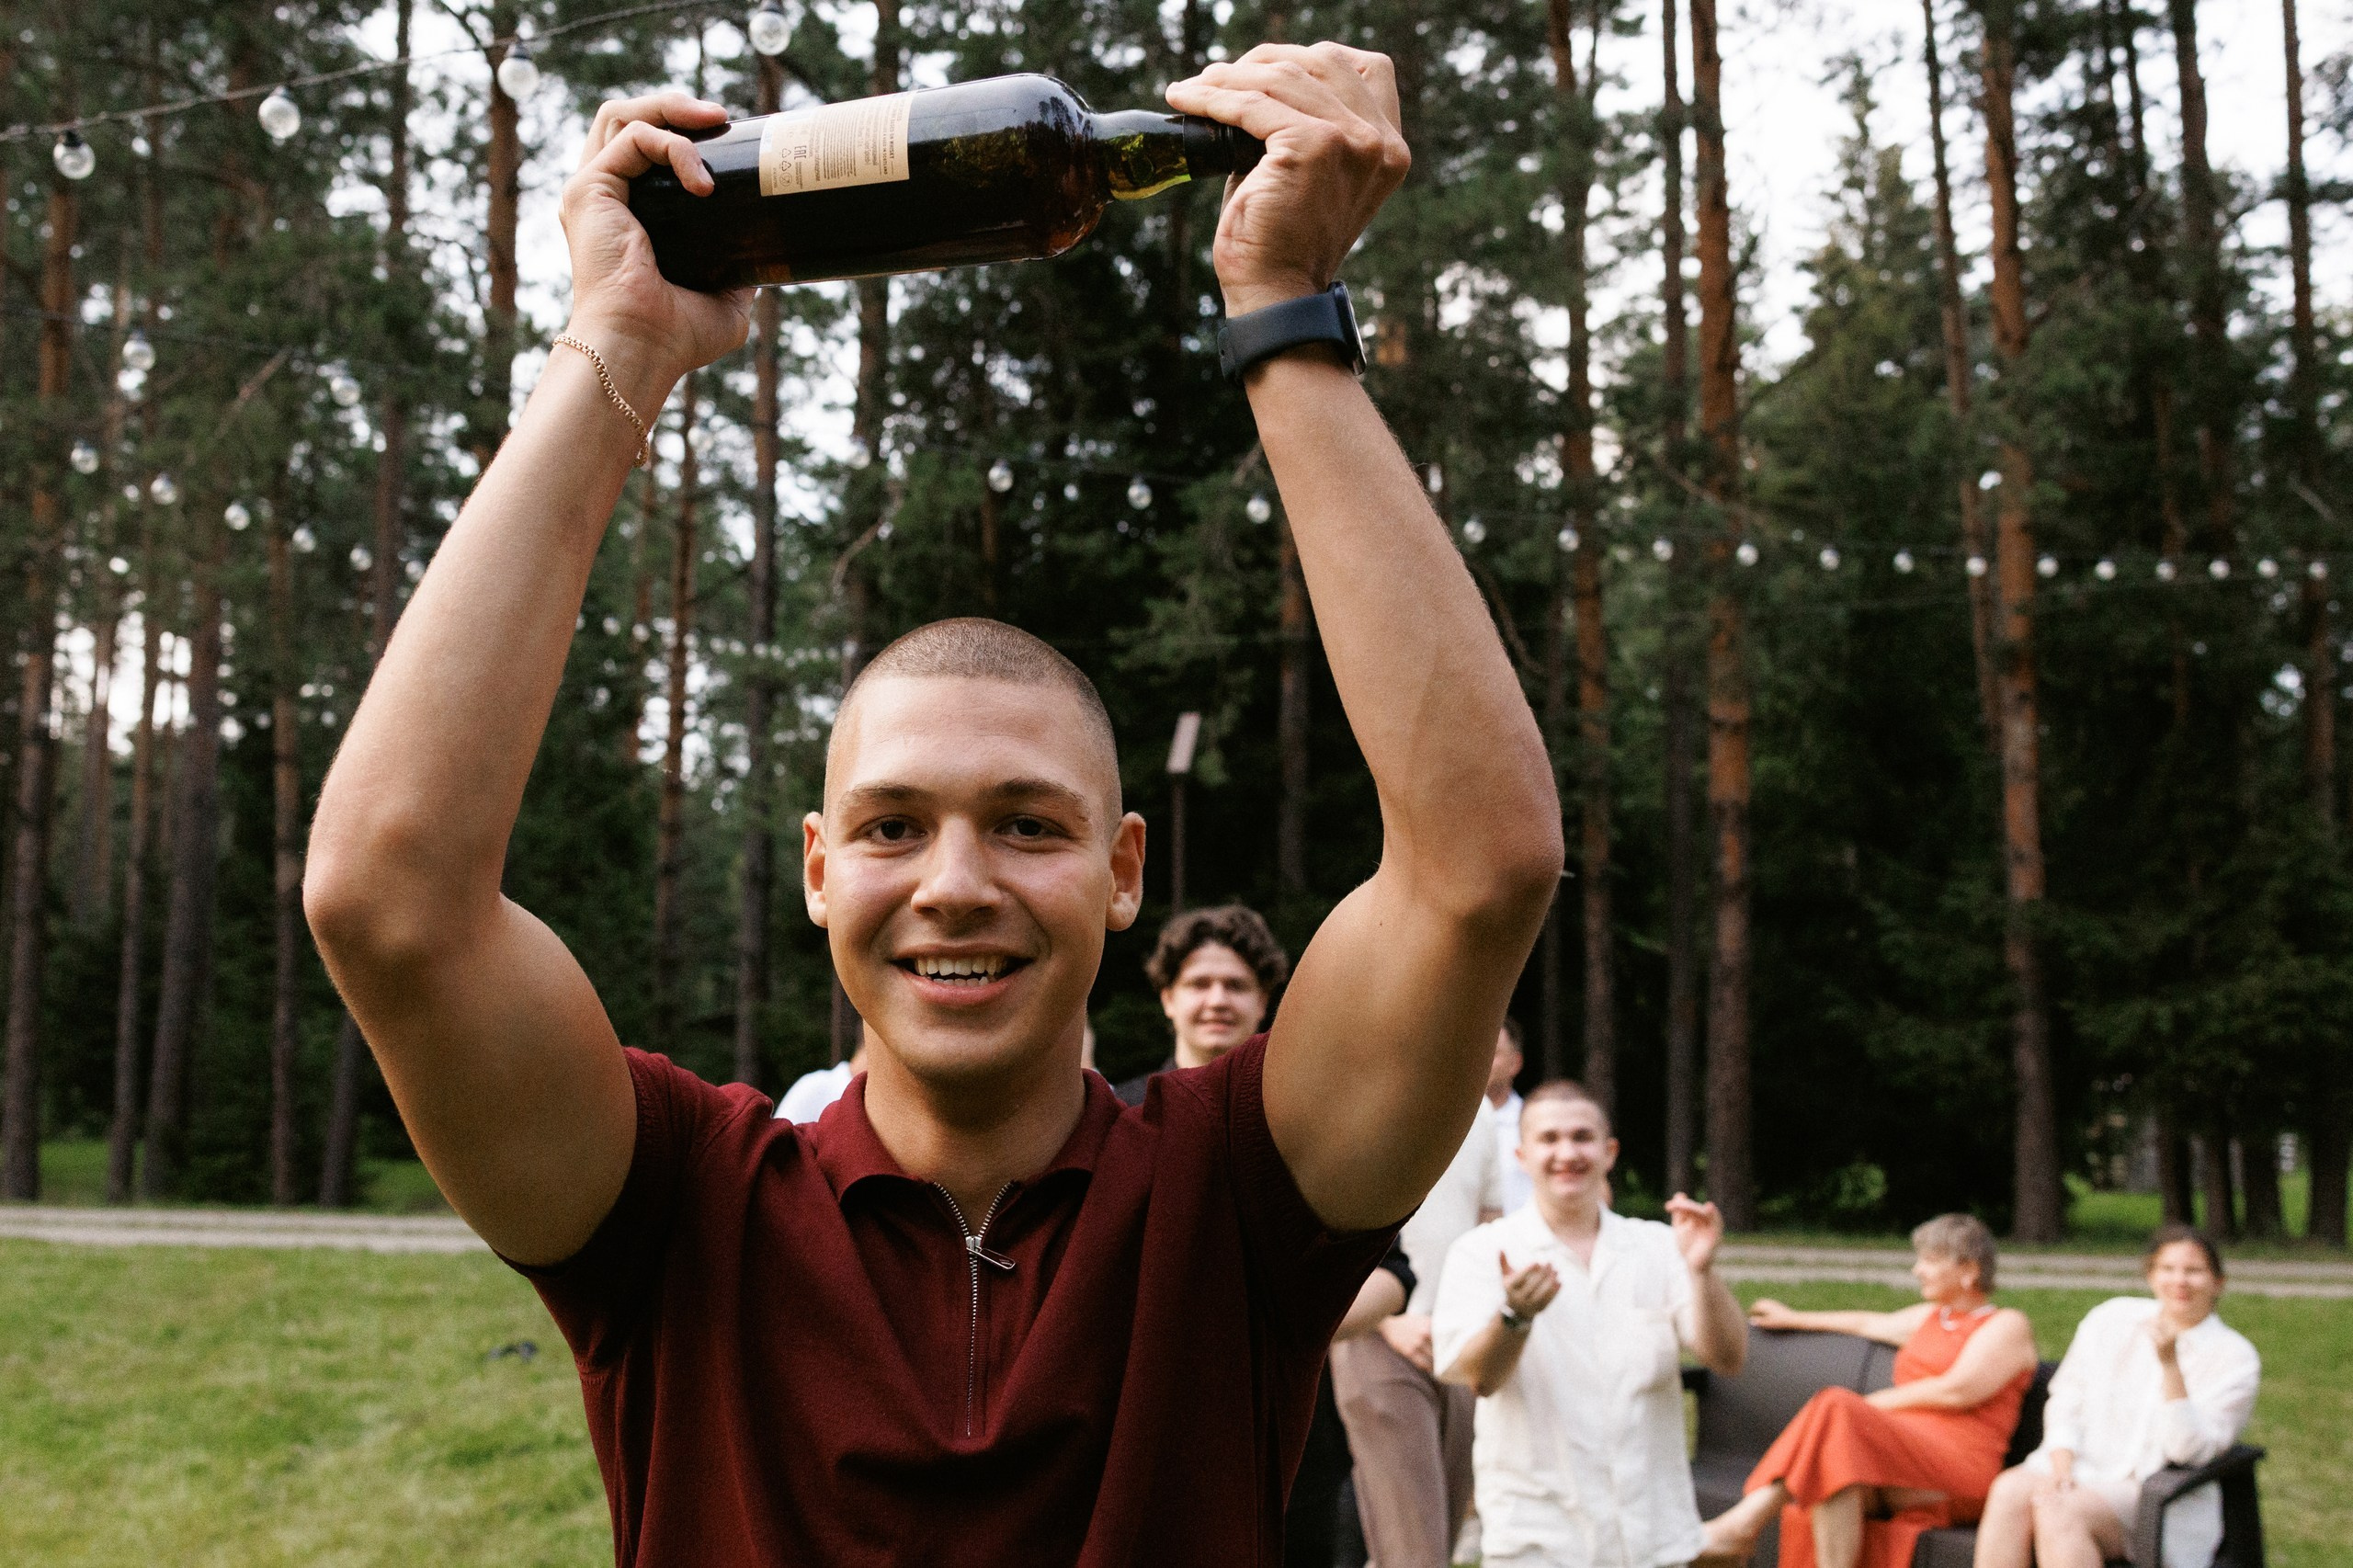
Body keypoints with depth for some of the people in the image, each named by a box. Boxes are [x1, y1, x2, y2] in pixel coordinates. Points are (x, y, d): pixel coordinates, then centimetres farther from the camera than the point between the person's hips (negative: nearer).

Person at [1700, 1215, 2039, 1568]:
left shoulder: (2008, 1325, 5)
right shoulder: (1931, 1317, 30)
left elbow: (1958, 1390, -9)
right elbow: (1868, 1323, 46)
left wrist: (1871, 1405, -4)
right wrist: (1793, 1319, 56)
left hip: (1958, 1470, -7)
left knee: (1838, 1411, -32)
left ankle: (1745, 1523, -36)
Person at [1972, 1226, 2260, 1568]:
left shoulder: (2235, 1358, 0)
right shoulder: (2112, 1318, 13)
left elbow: (2189, 1449, -12)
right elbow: (2065, 1403, 12)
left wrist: (2170, 1363, -23)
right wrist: (2062, 1470, -6)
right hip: (2080, 1471, 4)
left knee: (2060, 1511, -34)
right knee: (2009, 1490, -30)